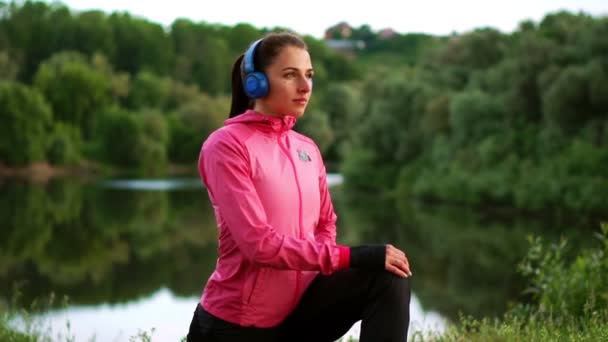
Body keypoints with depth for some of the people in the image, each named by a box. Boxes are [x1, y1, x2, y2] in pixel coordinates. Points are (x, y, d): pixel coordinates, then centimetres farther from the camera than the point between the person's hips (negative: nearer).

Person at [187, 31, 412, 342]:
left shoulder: (307, 149, 7)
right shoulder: (227, 146, -13)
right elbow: (259, 243, -21)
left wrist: (320, 263, -7)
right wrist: (350, 257, -24)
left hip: (299, 307, 5)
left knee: (389, 278, -14)